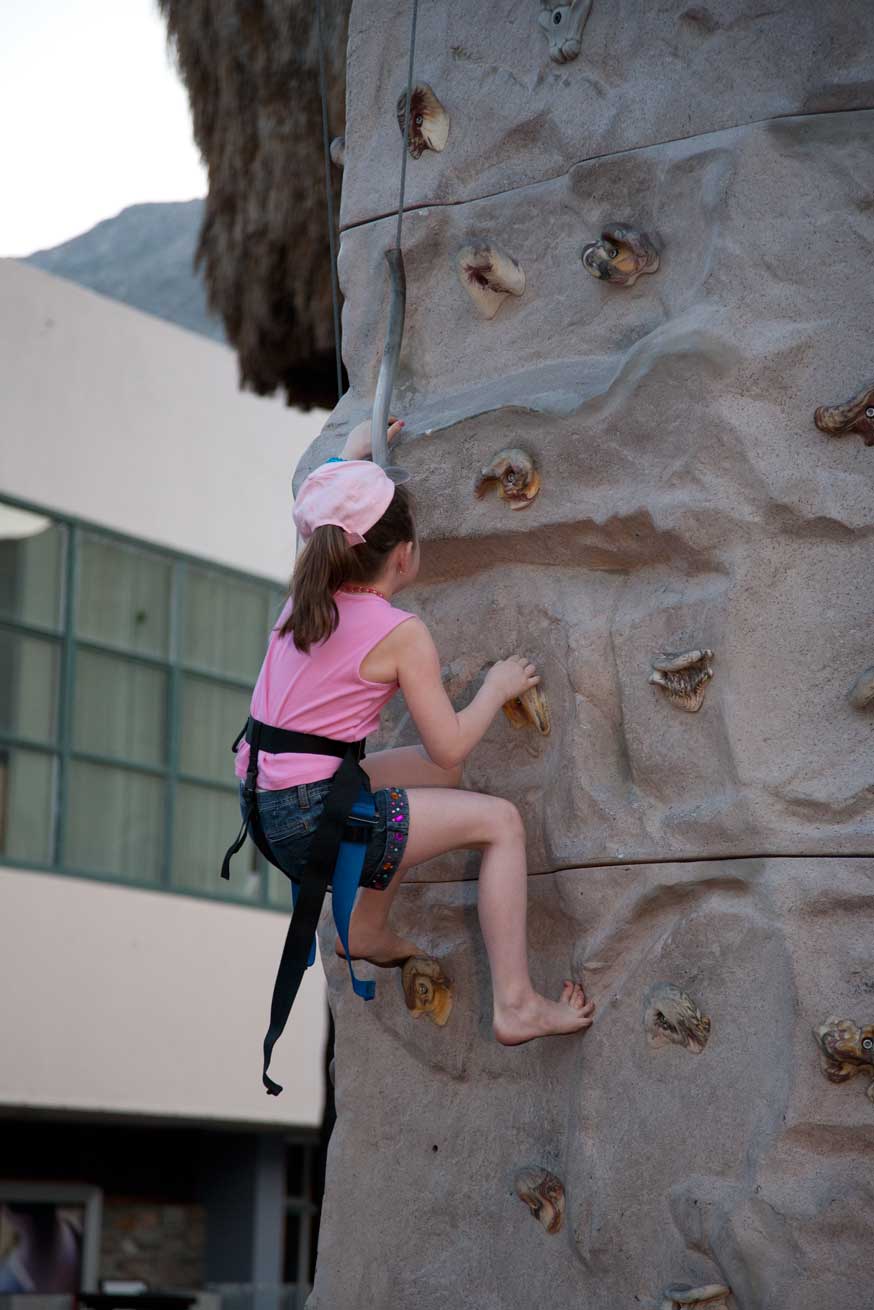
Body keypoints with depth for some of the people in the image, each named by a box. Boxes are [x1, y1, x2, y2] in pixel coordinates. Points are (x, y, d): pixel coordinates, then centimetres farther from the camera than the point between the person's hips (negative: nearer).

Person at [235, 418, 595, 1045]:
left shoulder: (304, 595, 9)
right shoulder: (402, 634, -12)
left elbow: (323, 518, 33)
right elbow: (449, 744, -7)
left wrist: (355, 453, 44)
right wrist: (497, 688, 10)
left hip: (260, 804, 8)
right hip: (311, 820, -8)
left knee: (439, 774, 26)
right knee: (501, 819, 1)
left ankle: (367, 931, 34)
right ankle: (516, 1004, -1)